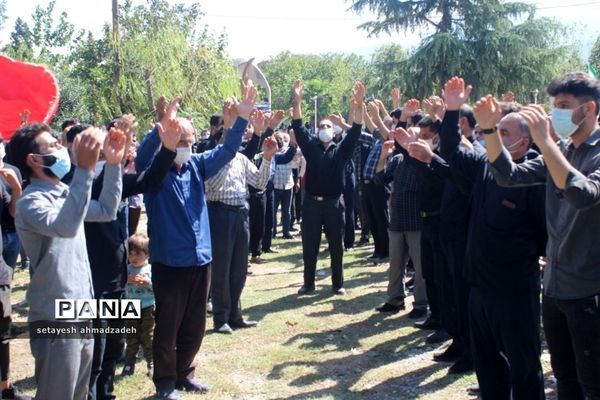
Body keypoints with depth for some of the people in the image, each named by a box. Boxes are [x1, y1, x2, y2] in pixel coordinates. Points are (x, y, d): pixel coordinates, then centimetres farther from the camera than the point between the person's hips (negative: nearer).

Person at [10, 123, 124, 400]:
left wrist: (113, 164, 6)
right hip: (55, 321, -8)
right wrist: (85, 169, -40)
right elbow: (66, 227, -35)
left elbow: (106, 211, 18)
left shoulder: (63, 193, 10)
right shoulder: (31, 201, -16)